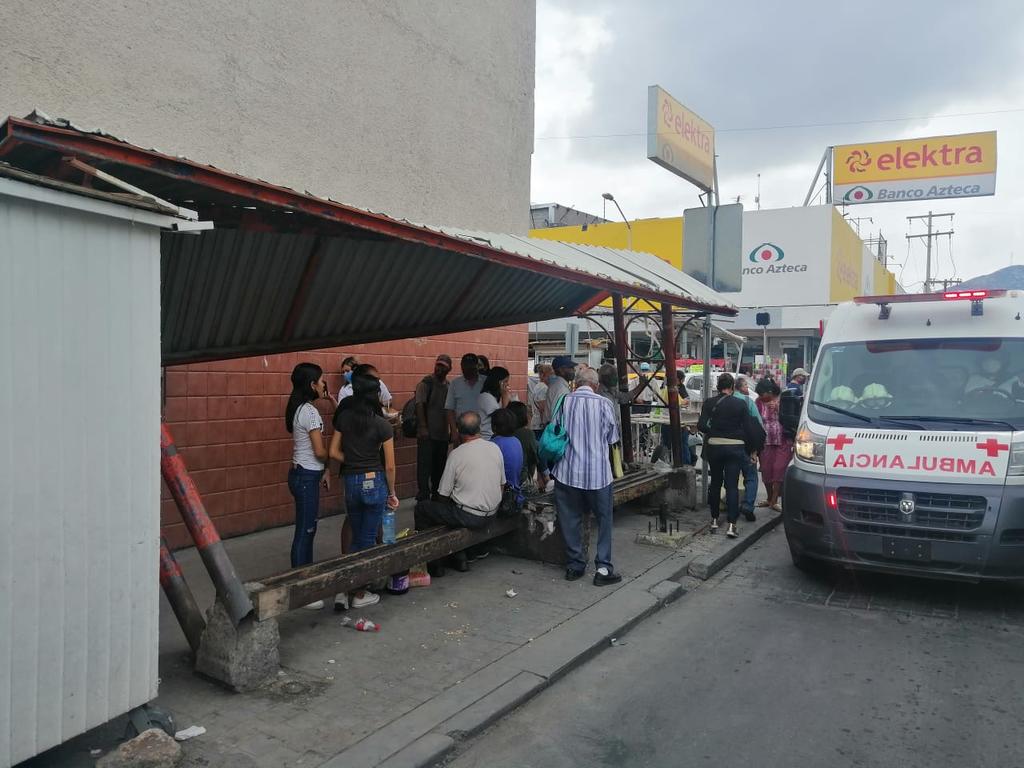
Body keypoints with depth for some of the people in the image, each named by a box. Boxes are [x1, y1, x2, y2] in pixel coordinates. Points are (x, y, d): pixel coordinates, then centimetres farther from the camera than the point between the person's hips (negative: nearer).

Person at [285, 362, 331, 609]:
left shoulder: (299, 409, 10)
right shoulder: (310, 412, -19)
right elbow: (320, 451, -19)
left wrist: (322, 472, 17)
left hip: (302, 473, 9)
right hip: (306, 477, -9)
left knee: (307, 528, 17)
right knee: (305, 531, -2)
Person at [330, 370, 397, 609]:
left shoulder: (344, 417, 0)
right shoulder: (382, 424, -11)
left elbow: (334, 452, 2)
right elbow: (389, 466, -7)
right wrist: (392, 493, 5)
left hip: (350, 482, 4)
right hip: (374, 482, -4)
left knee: (357, 538, 18)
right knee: (368, 540, 7)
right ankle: (359, 595, 16)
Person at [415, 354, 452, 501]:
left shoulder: (449, 385, 12)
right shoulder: (426, 383, -5)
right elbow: (420, 405, -14)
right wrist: (422, 427, -21)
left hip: (443, 434, 6)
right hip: (427, 434, -6)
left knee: (440, 467, 13)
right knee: (425, 465, -4)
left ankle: (437, 495, 24)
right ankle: (423, 497, 2)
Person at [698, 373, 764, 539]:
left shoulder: (709, 403, -2)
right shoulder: (740, 405, -3)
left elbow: (701, 425, -9)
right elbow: (749, 429, -4)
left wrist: (712, 432, 9)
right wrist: (752, 448, 7)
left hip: (714, 446, 1)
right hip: (735, 446, -1)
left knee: (715, 483, 16)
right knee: (732, 486, 0)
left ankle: (714, 520, 23)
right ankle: (732, 525, -7)